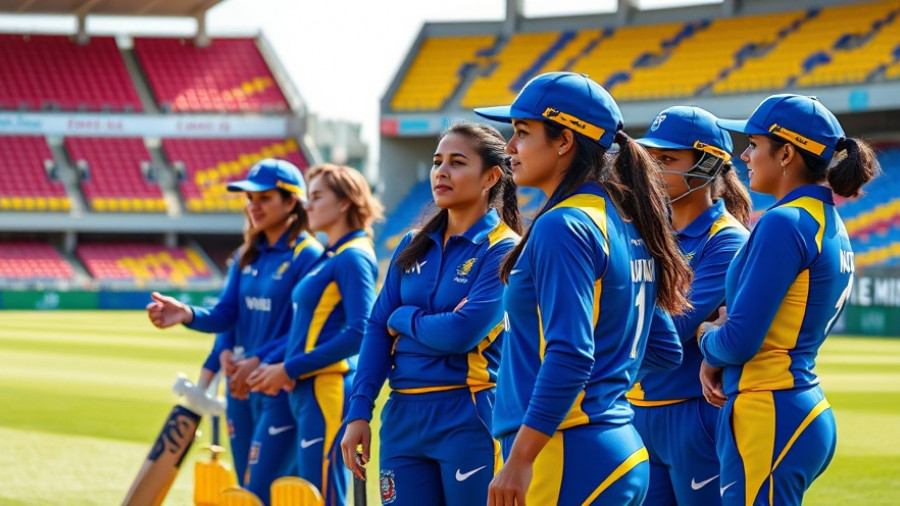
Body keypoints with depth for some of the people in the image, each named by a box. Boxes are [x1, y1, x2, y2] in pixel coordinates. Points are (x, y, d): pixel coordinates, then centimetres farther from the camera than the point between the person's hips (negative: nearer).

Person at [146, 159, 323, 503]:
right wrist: (187, 315, -13)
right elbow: (225, 313, 6)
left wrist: (258, 361, -22)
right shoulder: (248, 255, 12)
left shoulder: (307, 256, -11)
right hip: (240, 385, 8)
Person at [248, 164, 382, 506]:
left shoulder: (353, 257, -10)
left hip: (329, 391, -10)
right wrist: (275, 367, 6)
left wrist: (290, 368, -15)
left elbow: (359, 333, -19)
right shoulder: (328, 258, 18)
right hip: (306, 390, 10)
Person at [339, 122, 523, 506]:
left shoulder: (503, 251, -7)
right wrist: (359, 412, 0)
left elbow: (461, 333, -18)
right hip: (403, 417, 6)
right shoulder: (414, 247, 12)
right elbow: (377, 329, 8)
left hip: (469, 420, -6)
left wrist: (403, 318, 0)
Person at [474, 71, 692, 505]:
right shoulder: (626, 224, 15)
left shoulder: (563, 226, -12)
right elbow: (667, 352, 18)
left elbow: (569, 356, -21)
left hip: (567, 455, -10)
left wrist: (519, 461, -22)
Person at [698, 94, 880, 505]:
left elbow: (740, 341, -18)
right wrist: (715, 354, 4)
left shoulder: (784, 223, -14)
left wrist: (706, 336, 3)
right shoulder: (833, 228, 14)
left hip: (771, 421, -9)